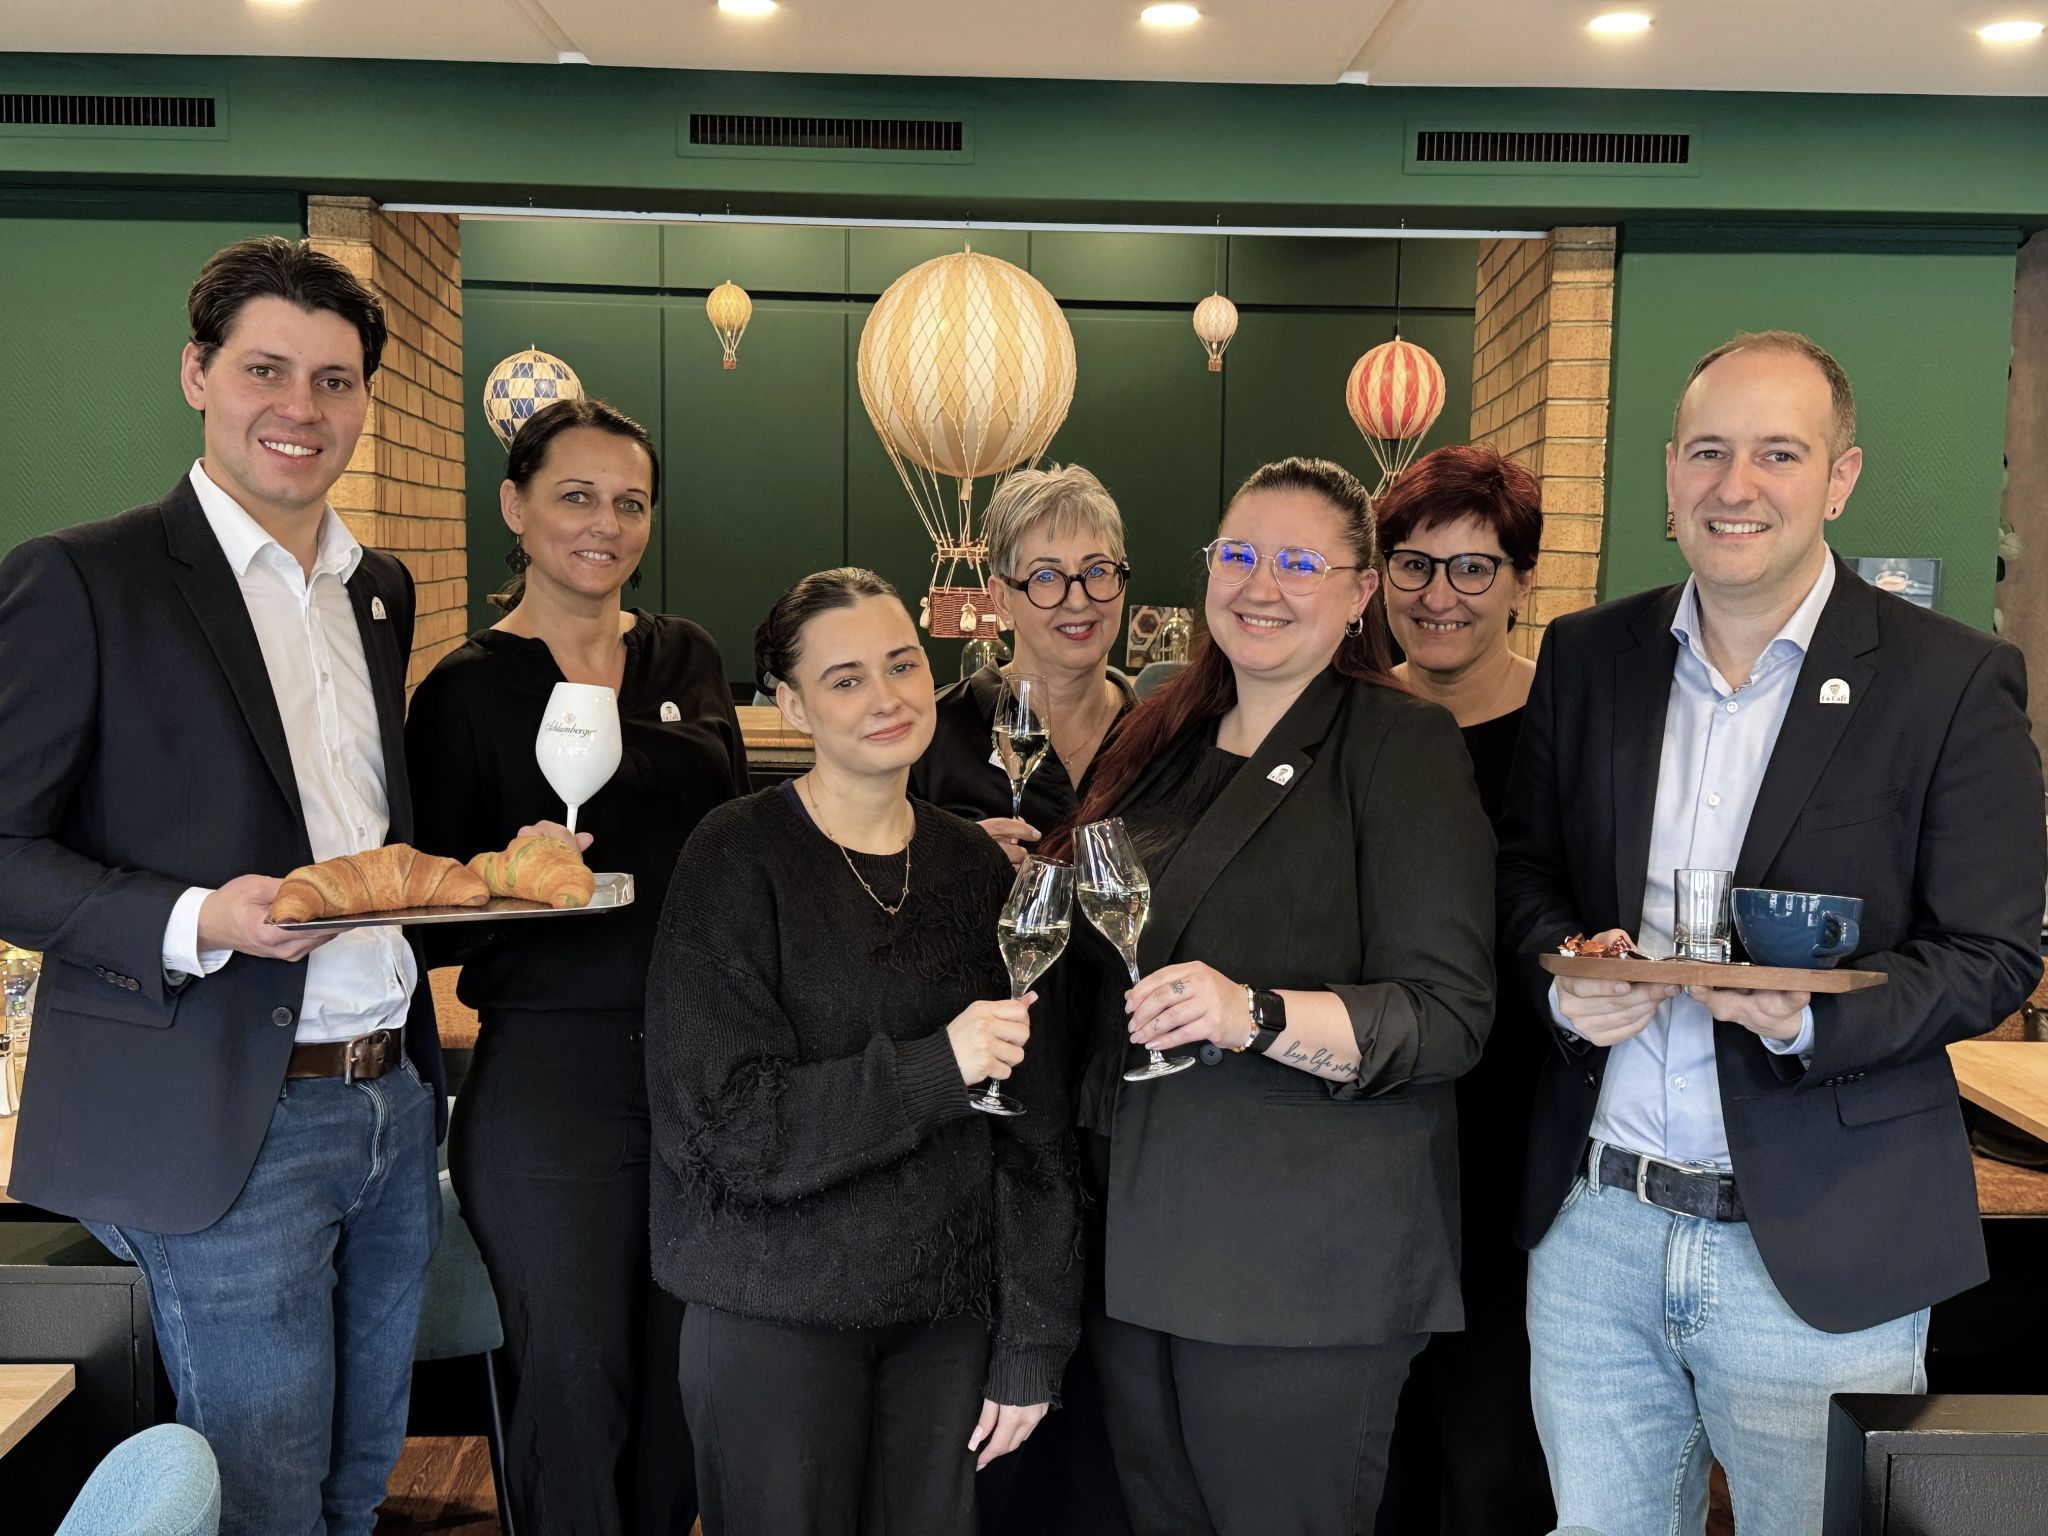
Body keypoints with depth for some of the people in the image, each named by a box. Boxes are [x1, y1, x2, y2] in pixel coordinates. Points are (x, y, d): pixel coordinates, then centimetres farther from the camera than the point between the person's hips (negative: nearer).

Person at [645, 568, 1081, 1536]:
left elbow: (1032, 1128, 4)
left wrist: (1032, 1344, 2)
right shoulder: (739, 859, -10)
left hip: (946, 1311, 4)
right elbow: (723, 1120, -15)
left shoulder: (977, 866, 3)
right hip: (775, 1312, -4)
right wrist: (935, 1068, -23)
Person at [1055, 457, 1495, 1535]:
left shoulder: (1401, 743, -9)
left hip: (1303, 1262, -6)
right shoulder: (1164, 740, 11)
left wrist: (1254, 1014, -28)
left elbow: (1450, 1017, -15)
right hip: (1135, 1233, 6)